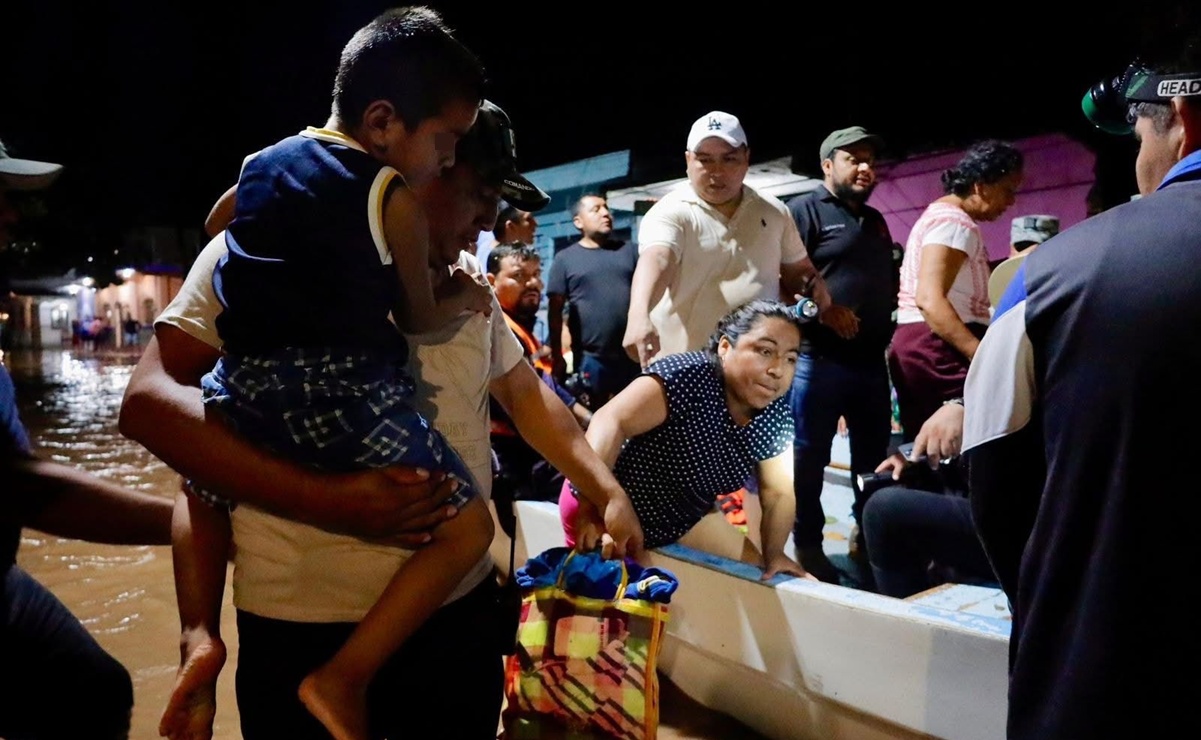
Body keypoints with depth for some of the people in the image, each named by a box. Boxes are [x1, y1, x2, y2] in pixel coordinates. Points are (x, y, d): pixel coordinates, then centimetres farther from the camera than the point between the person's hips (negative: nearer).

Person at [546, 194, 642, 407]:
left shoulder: (630, 250, 11)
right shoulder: (565, 259, 3)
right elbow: (555, 311, 1)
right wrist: (557, 357, -2)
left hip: (634, 354, 2)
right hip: (591, 358, -2)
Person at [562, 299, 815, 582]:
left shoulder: (775, 413, -10)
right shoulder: (688, 377, -30)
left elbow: (779, 492, 2)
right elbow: (610, 421, -43)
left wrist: (773, 555, -4)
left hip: (681, 519, 7)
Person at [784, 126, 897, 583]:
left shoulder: (875, 220, 21)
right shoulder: (804, 211, -3)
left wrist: (889, 328, 14)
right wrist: (816, 313, -19)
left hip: (871, 359, 8)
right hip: (819, 358, -8)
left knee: (874, 454, 14)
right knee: (809, 456, 1)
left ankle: (867, 534, 29)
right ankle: (808, 545, 13)